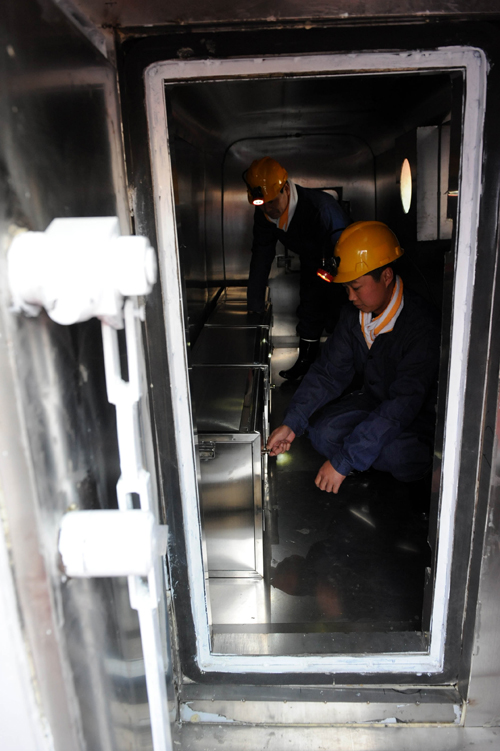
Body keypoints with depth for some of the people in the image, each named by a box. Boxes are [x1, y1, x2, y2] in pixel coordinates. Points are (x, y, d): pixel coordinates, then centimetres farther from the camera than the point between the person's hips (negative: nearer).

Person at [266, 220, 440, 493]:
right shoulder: (354, 313, -8)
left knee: (396, 455, -34)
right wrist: (291, 423, -14)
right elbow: (329, 371, -3)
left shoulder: (421, 326, -30)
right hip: (373, 400, 5)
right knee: (321, 432, -18)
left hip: (421, 415, -5)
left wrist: (343, 462, -36)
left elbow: (403, 404, -35)